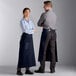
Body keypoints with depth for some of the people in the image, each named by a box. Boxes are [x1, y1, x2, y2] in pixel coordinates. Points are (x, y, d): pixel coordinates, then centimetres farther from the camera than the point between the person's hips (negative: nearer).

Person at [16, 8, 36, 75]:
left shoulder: (30, 21, 15)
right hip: (25, 37, -7)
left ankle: (27, 70, 11)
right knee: (23, 53, -7)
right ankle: (19, 70, 0)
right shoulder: (22, 21, -6)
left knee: (30, 53, 5)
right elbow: (25, 30, -16)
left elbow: (34, 29, 6)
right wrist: (31, 30, -3)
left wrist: (29, 30, -10)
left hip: (30, 38, 7)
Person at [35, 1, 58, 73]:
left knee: (43, 51, 1)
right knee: (52, 51, 6)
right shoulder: (54, 14, 12)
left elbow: (39, 24, 1)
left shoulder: (44, 14, -9)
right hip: (53, 33, 6)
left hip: (46, 32, -6)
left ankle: (42, 69, 4)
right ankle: (52, 69, 9)